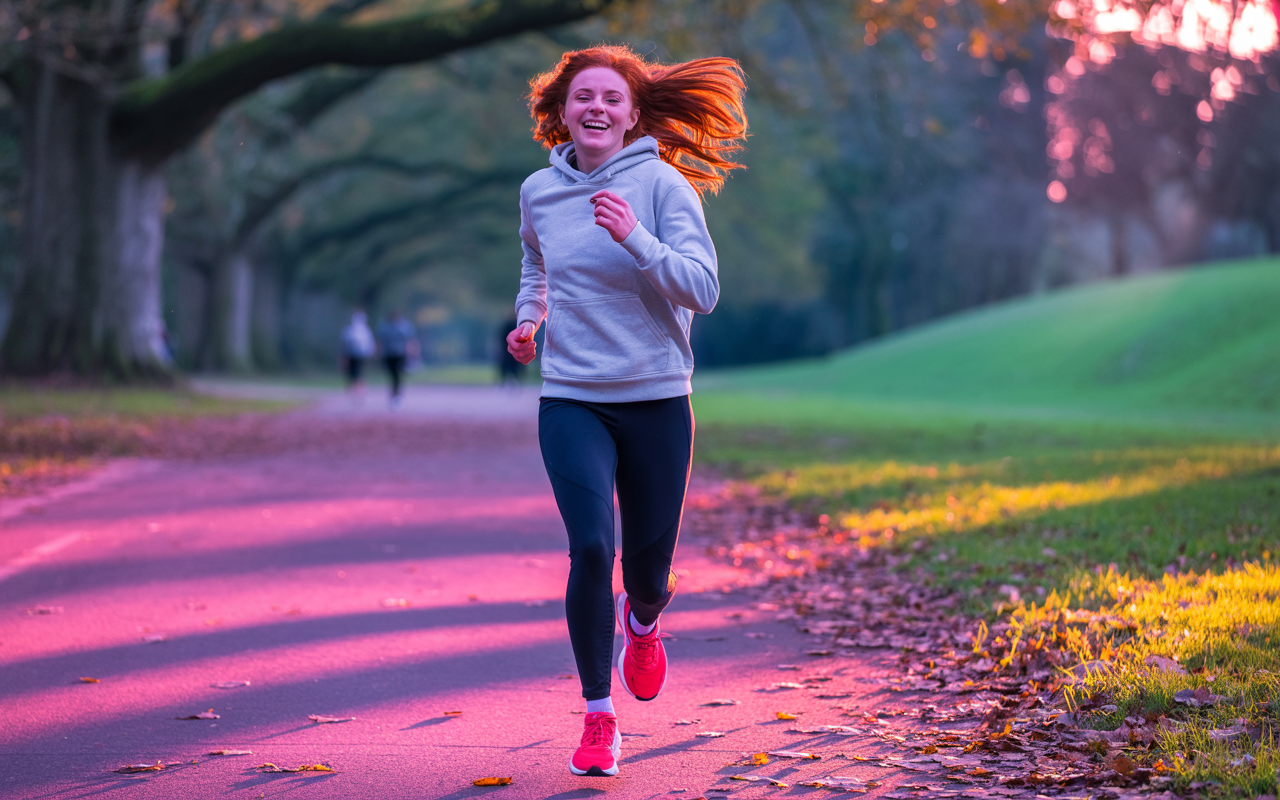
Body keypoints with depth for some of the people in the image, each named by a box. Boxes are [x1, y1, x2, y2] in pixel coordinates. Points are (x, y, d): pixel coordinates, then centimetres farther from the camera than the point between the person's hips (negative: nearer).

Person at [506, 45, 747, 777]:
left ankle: (642, 622, 47)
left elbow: (702, 289, -17)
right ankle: (599, 717, 0)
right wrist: (528, 318, 13)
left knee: (648, 564, 7)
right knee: (591, 549, -16)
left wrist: (634, 238, -29)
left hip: (656, 399, -1)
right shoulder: (539, 192, 4)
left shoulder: (662, 183, -8)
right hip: (570, 400, 1)